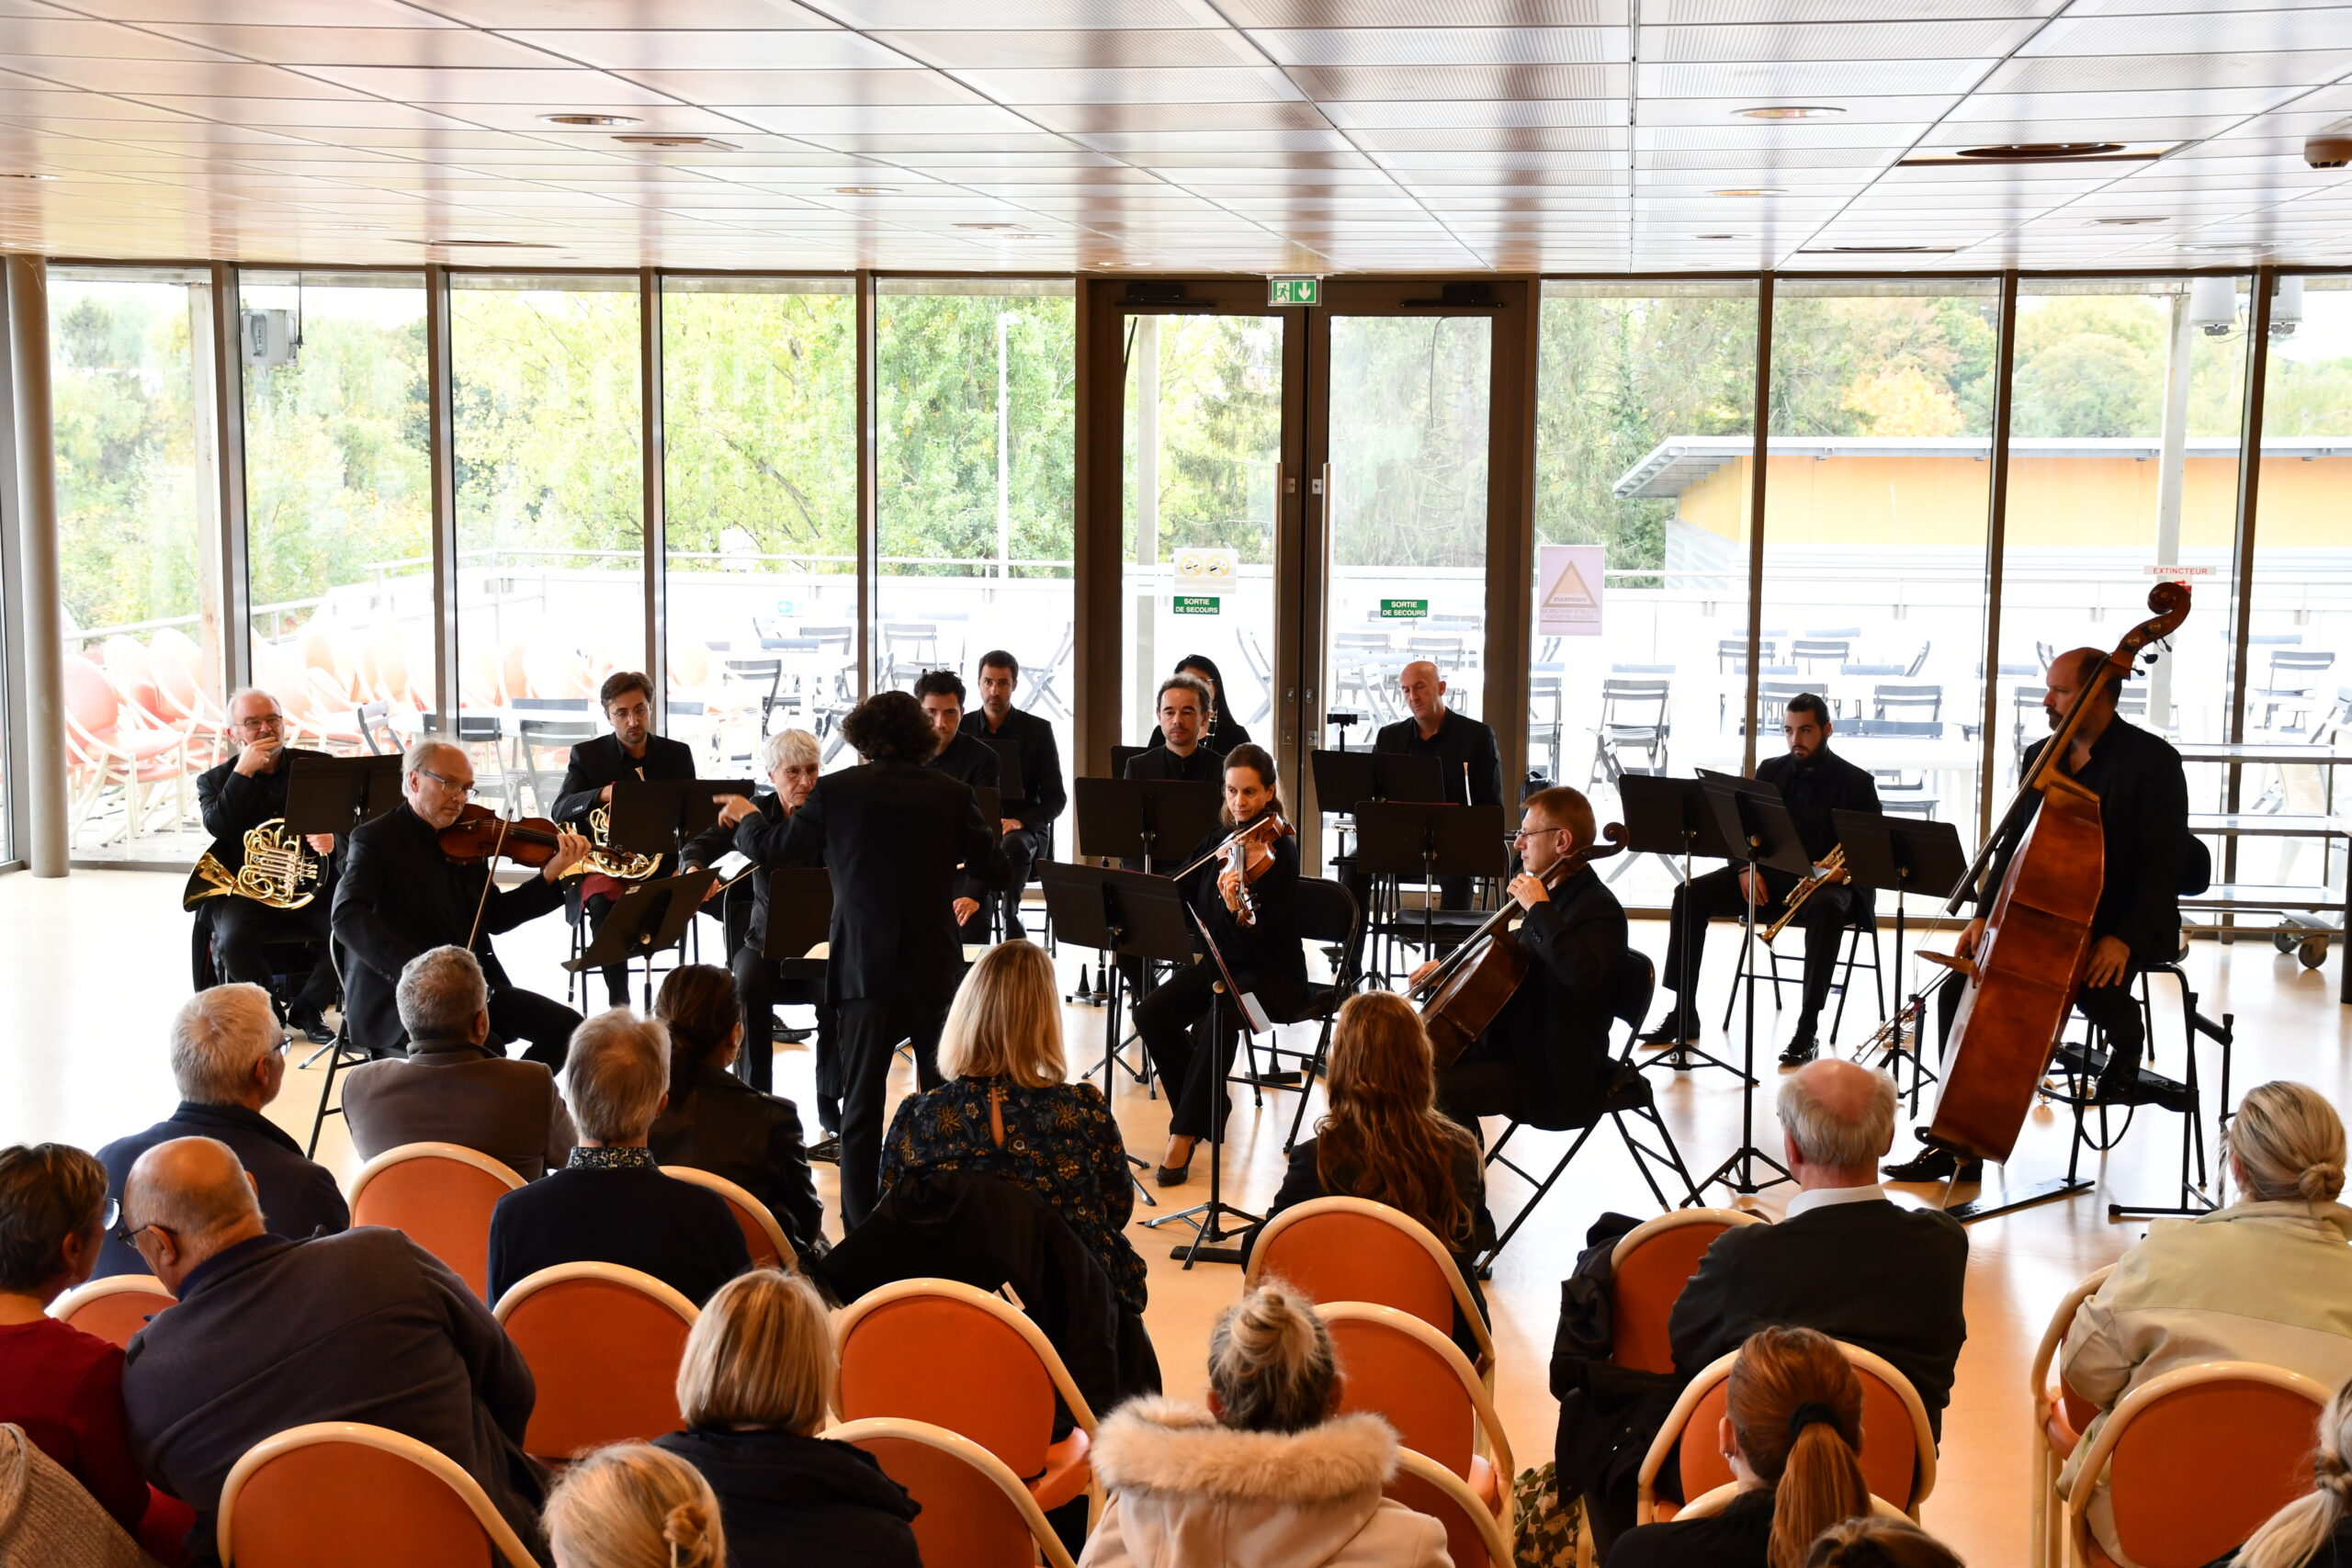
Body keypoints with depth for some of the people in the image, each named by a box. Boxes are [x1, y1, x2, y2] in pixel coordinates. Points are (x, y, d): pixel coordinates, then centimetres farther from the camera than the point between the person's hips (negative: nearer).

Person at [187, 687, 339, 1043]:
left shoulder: (318, 766, 11)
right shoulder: (215, 781, 10)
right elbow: (218, 828, -10)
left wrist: (333, 838, -22)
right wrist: (243, 772, -12)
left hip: (312, 887, 1)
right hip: (243, 891, -1)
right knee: (235, 940, -33)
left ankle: (308, 1008, -2)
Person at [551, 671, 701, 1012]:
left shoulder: (678, 754, 9)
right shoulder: (586, 755, 4)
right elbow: (560, 811, -9)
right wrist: (602, 795, -29)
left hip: (661, 864, 2)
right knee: (604, 903, -35)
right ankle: (619, 1004, -26)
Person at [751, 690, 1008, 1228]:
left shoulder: (836, 792, -5)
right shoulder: (951, 794, -1)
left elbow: (768, 849, 6)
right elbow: (996, 872, 2)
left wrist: (746, 819, 28)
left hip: (866, 969, -2)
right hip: (936, 967, 2)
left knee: (862, 1104, 5)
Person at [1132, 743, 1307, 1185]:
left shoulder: (1279, 852, -14)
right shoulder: (1217, 841, 5)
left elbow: (1261, 937, -25)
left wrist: (1237, 908, -45)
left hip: (1272, 973, -6)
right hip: (1219, 964, 6)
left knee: (1216, 1024, -35)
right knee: (1151, 1013, -19)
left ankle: (1183, 1136, -23)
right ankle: (1209, 1104, -1)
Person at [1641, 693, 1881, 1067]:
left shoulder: (1855, 782, 0)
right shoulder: (1770, 771, 12)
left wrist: (1843, 869, -24)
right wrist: (1746, 868, -8)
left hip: (1829, 881, -4)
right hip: (1770, 875, 4)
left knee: (1826, 911, -42)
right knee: (1690, 894, -18)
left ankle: (1807, 1029, -35)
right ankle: (1684, 1015, -15)